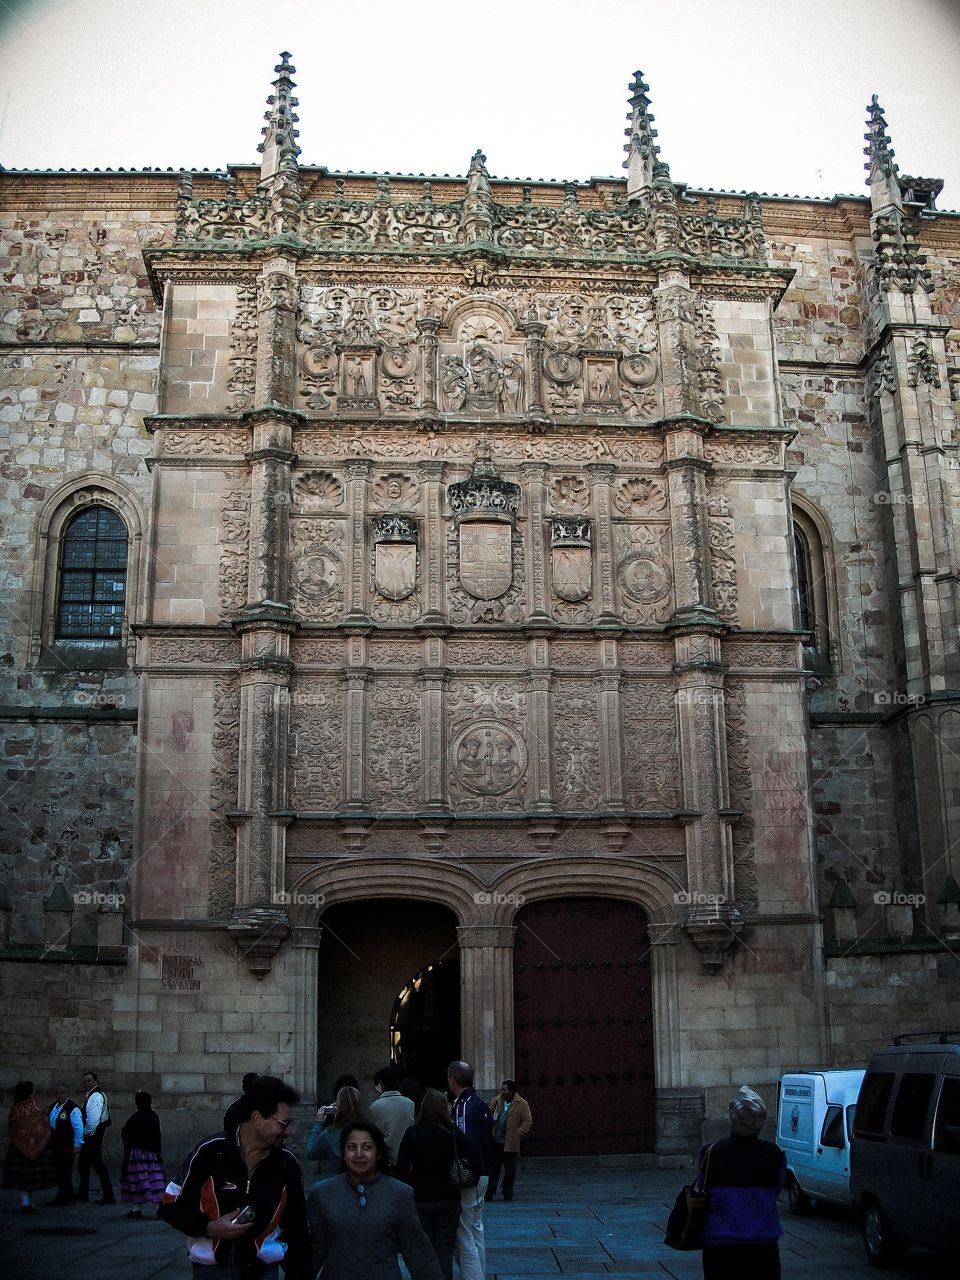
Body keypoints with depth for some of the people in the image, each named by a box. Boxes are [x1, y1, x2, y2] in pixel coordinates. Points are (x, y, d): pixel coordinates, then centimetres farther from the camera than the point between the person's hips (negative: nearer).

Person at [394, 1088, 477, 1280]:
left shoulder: (412, 1133, -8)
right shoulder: (454, 1133, -7)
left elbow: (401, 1170, -9)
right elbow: (472, 1163, -8)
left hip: (420, 1201, 0)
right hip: (449, 1201, 0)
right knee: (445, 1253, 9)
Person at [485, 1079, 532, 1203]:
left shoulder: (522, 1104, -5)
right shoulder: (496, 1101, 8)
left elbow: (527, 1121, -4)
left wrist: (518, 1135, -11)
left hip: (511, 1143, -3)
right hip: (495, 1142, 3)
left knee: (510, 1170, 6)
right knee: (493, 1169, 5)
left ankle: (508, 1194, 19)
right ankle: (489, 1193, 11)